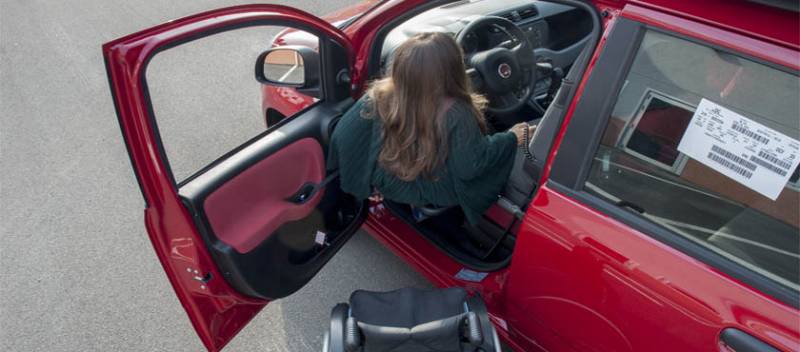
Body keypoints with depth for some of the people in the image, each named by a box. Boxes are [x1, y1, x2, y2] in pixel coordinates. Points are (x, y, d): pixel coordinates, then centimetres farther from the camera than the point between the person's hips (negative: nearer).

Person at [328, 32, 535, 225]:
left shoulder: (379, 96, -22)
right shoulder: (456, 114, -31)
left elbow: (343, 137, -15)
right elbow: (471, 166, -22)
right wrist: (511, 138, -8)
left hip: (388, 186, 4)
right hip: (437, 196, -4)